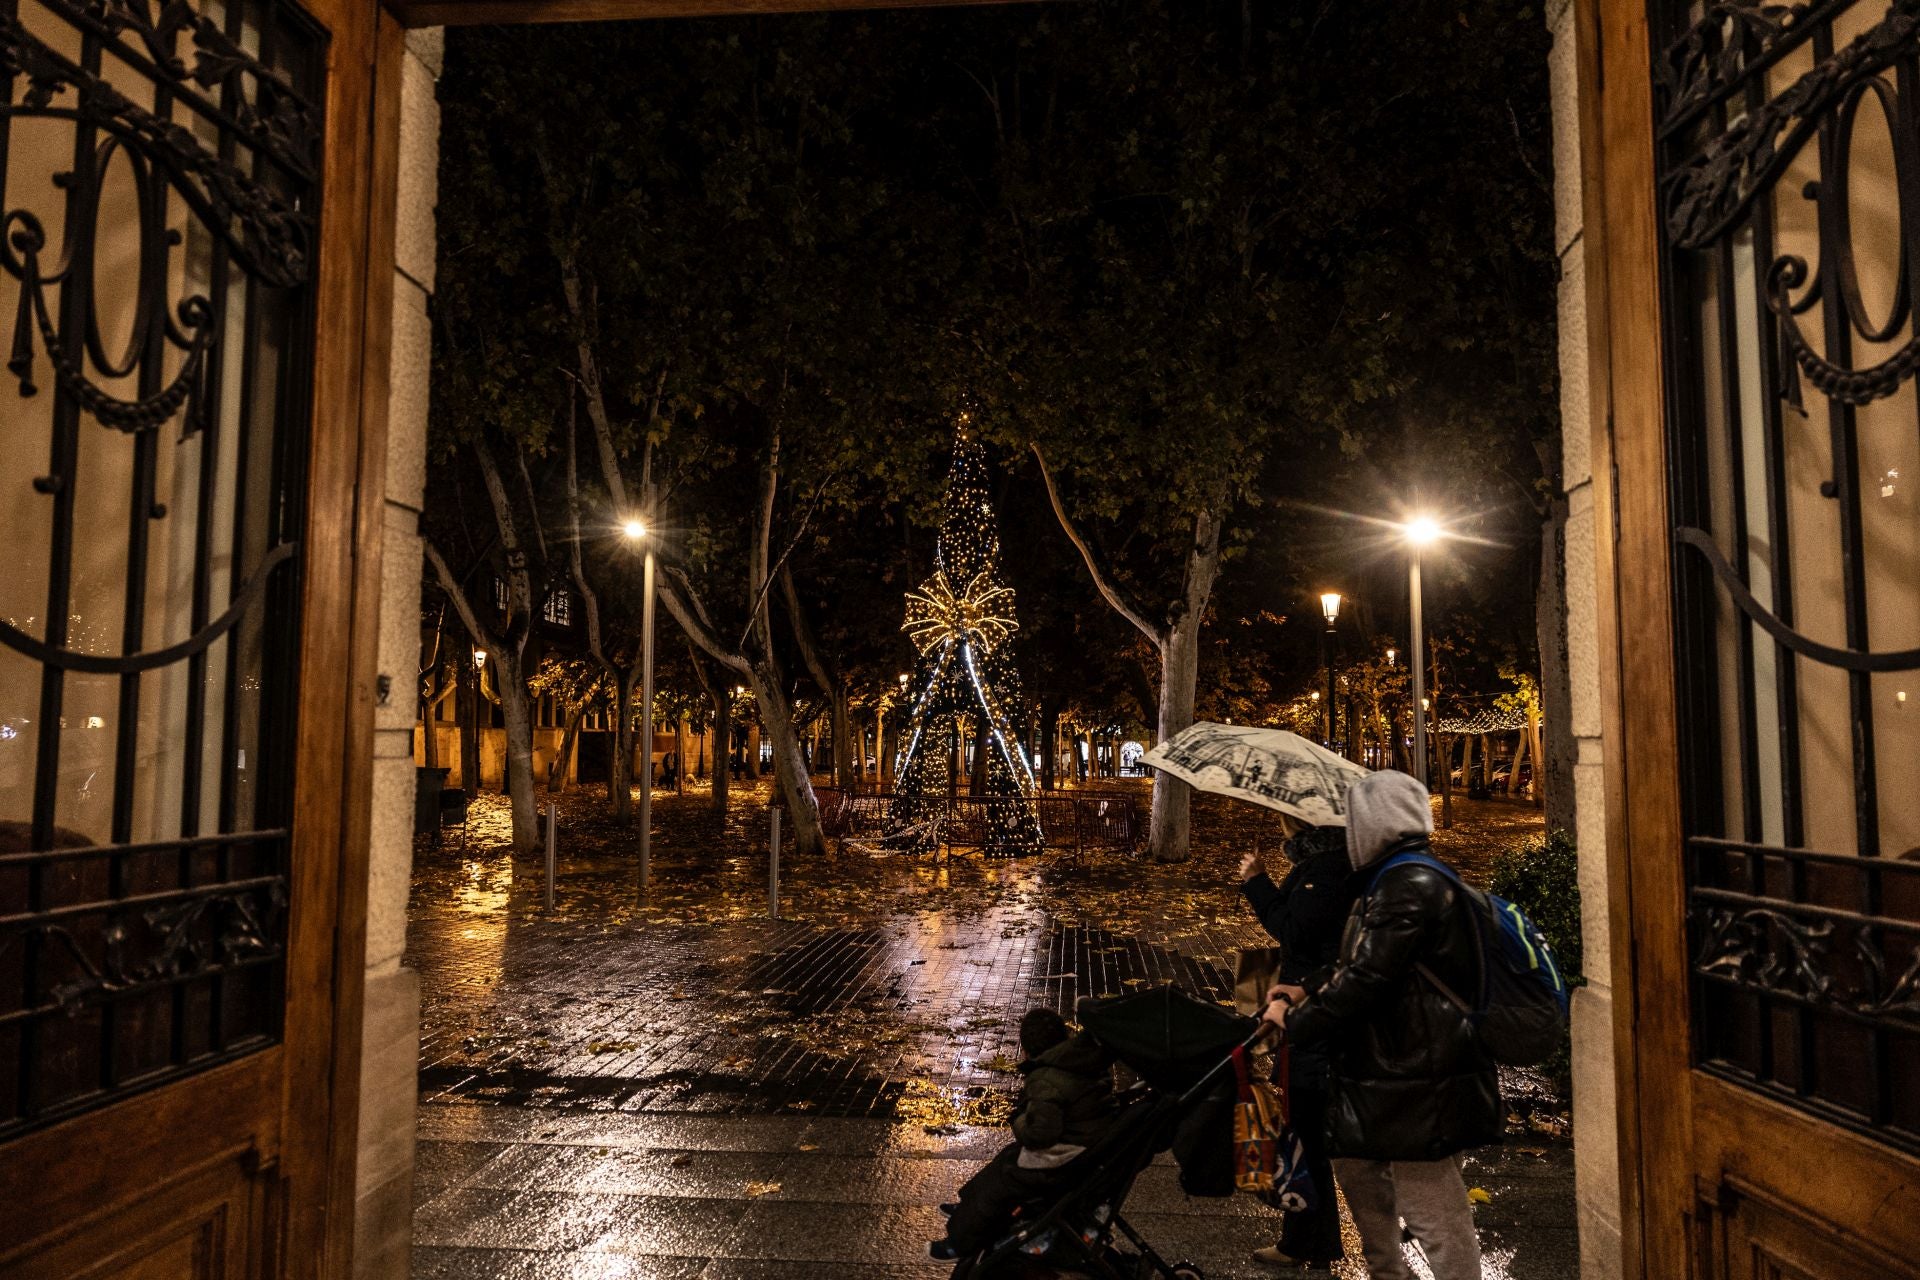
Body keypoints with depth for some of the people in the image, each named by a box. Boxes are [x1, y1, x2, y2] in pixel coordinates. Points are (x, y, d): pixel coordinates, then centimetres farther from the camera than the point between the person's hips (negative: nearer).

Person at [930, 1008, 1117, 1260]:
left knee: (997, 1184, 7)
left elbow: (1039, 1133, -33)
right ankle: (968, 1207, 41)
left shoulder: (1046, 1080, -28)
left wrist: (1019, 1119, -13)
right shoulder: (1088, 1052, -2)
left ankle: (960, 1242, 25)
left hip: (1067, 1160, -9)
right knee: (1008, 1156, 25)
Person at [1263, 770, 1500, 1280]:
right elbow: (1369, 965, 20)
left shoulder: (1408, 884, -20)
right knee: (1356, 1164, 23)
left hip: (1416, 1079, -11)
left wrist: (1296, 1023, -12)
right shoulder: (1401, 878, 13)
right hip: (1389, 1066, 11)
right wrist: (1308, 991, 14)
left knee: (1432, 1212, -4)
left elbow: (1366, 979, -23)